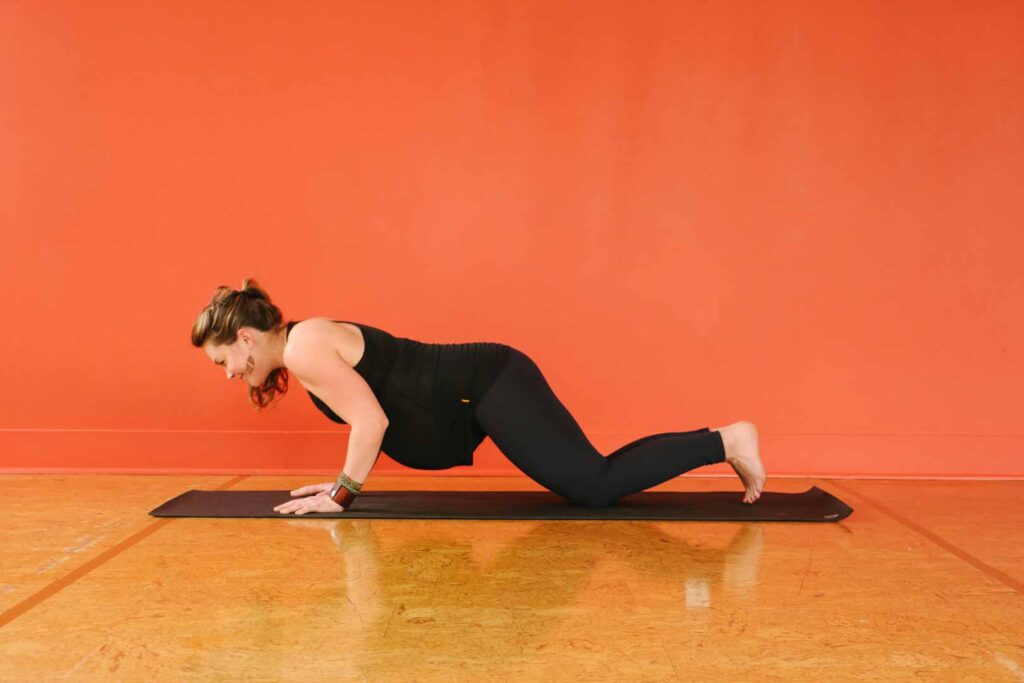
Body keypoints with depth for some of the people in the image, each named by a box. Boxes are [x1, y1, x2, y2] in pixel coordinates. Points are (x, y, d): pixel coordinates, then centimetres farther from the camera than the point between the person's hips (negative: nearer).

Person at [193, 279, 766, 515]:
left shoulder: (303, 348, -13)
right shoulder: (309, 345, 16)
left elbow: (372, 422, -20)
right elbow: (377, 416, 23)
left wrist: (341, 494, -9)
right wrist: (347, 480, 18)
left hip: (491, 388, -9)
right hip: (485, 392, 9)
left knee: (596, 487, -10)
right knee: (593, 481, 12)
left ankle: (724, 442, -2)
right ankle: (719, 444, 18)